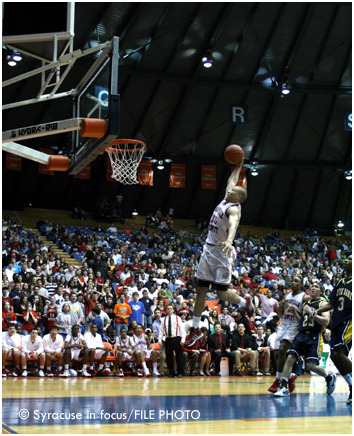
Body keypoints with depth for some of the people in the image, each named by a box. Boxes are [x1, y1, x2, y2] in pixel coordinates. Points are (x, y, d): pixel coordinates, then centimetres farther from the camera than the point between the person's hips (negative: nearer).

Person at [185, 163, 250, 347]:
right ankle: (195, 329, 12)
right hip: (208, 250, 8)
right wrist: (238, 167, 31)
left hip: (222, 253, -8)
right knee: (201, 290, 6)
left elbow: (233, 224, -37)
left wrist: (229, 241, -55)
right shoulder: (225, 200, 11)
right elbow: (231, 181, 29)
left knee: (222, 293, -9)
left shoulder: (233, 209, -15)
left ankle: (245, 303, 23)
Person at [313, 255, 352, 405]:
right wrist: (319, 310, 8)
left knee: (339, 353, -20)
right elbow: (332, 303, 22)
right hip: (337, 322, 8)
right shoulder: (340, 282, 18)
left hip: (349, 322, -8)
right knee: (335, 355, 3)